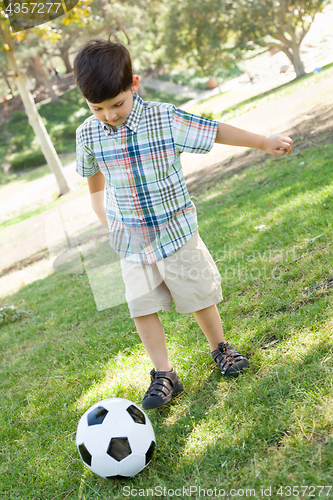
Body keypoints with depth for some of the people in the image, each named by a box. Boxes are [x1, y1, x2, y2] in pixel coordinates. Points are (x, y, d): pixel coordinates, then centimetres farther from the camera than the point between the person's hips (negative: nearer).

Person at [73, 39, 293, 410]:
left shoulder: (163, 119, -14)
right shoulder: (87, 134, -5)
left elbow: (215, 131, -4)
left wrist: (265, 142, 2)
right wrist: (104, 218, 11)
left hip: (176, 230, -2)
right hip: (131, 241, 3)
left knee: (199, 296, 9)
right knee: (142, 309, 3)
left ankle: (220, 348, 36)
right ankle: (163, 375, 19)